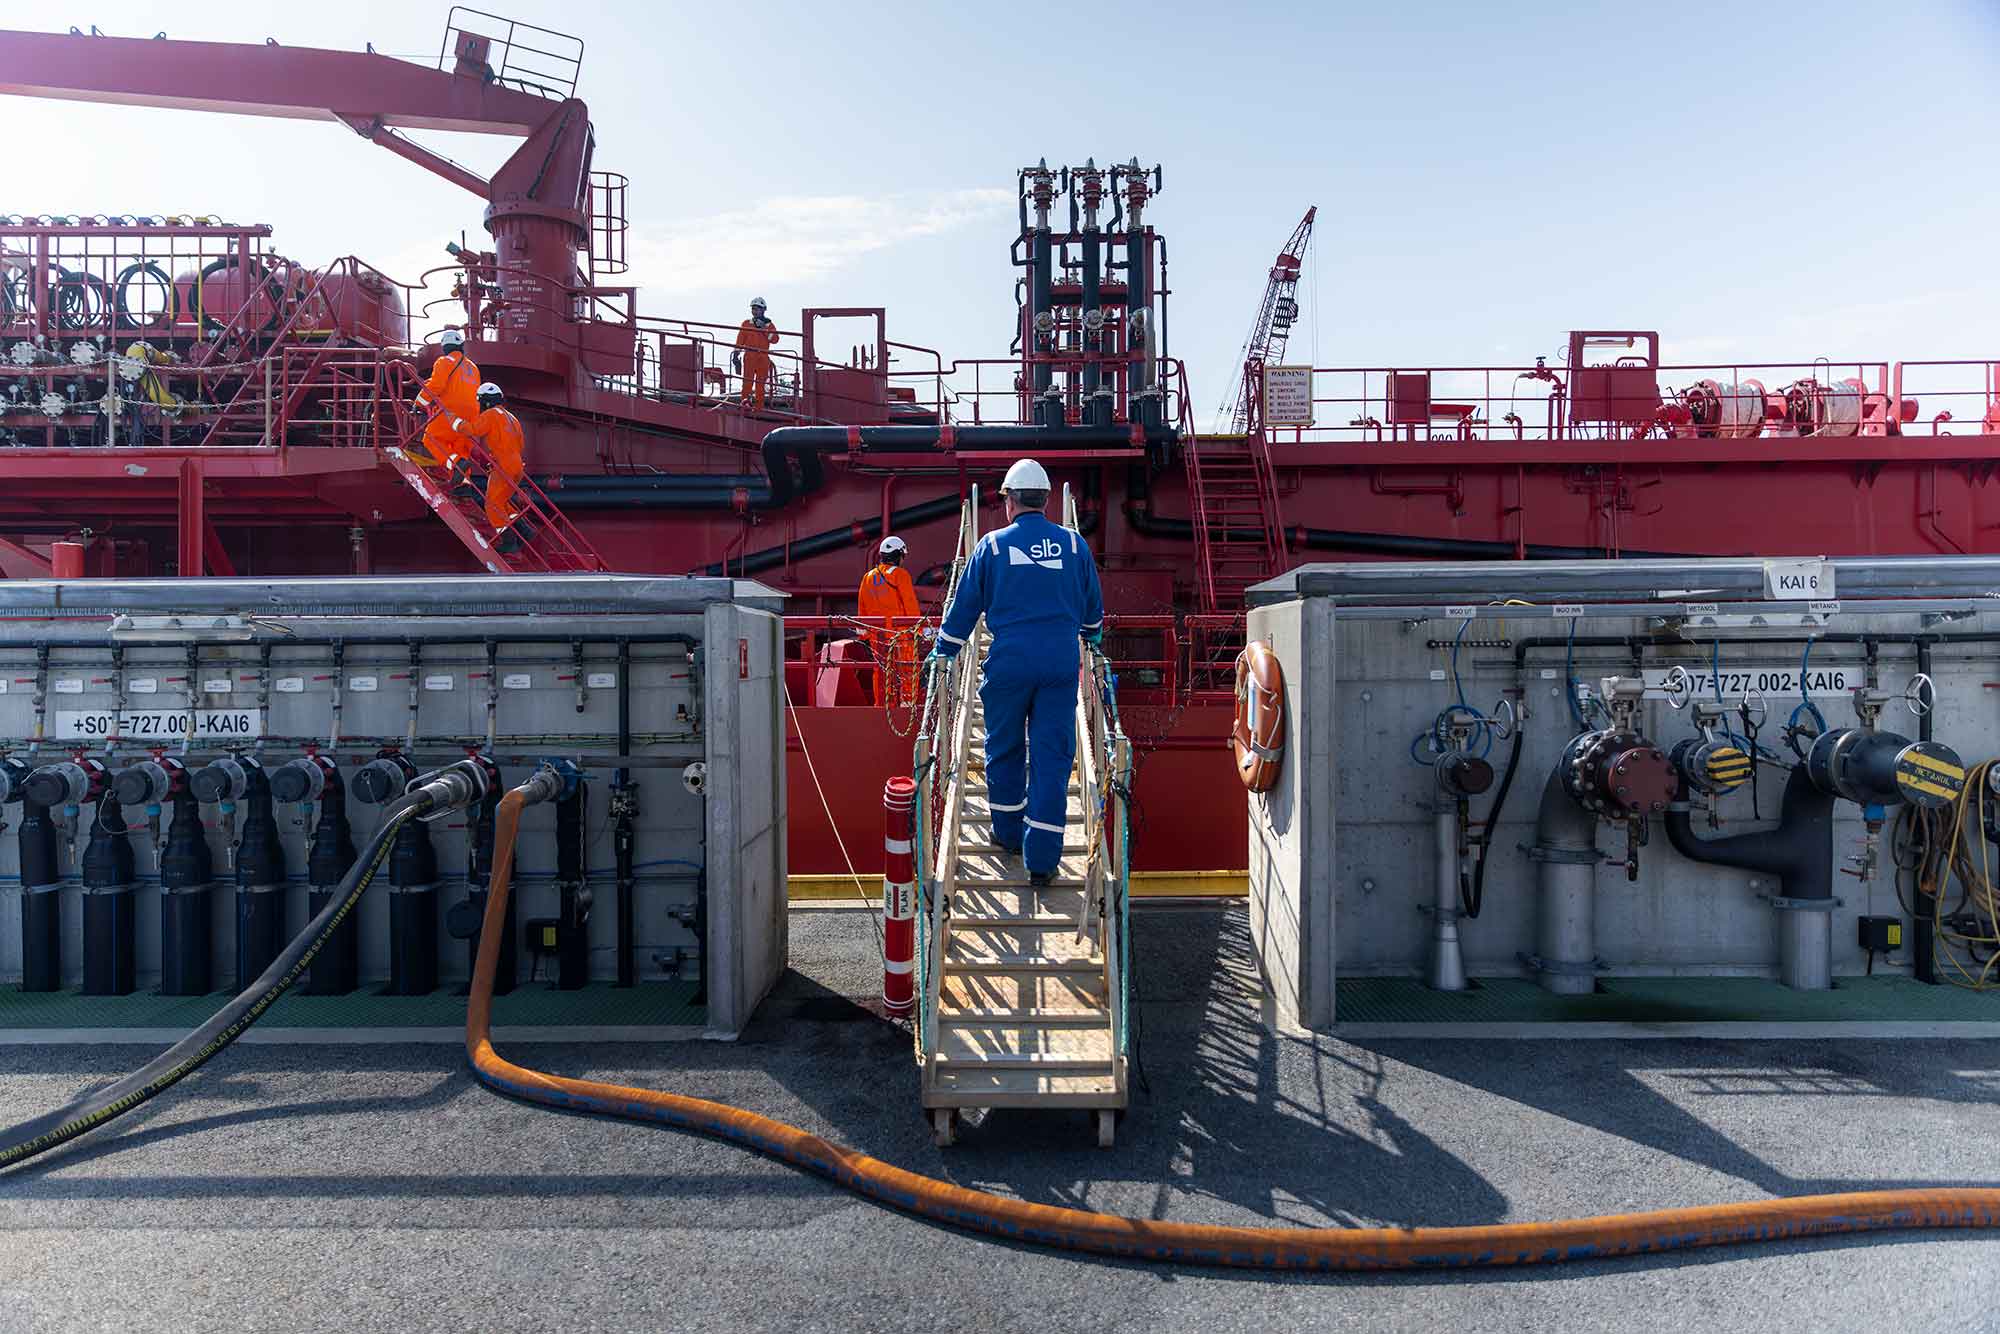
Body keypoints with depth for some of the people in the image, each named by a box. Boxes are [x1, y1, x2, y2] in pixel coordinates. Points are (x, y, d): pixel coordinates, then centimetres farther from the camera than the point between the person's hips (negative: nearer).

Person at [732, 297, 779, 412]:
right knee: (748, 379, -16)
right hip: (749, 355, -1)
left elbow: (775, 340, -2)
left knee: (761, 383, 0)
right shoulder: (746, 324, 13)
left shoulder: (769, 325, 13)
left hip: (763, 357, 1)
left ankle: (759, 406, 2)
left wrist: (764, 329, -11)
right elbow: (740, 340, 10)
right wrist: (736, 354, 2)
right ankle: (746, 400, -21)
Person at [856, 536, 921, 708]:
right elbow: (911, 604, -11)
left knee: (881, 671, 13)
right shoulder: (899, 575, -7)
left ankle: (882, 706, 16)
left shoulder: (868, 577, 12)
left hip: (876, 634, 6)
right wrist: (917, 629, -8)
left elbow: (862, 608, 16)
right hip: (899, 631, -6)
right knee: (907, 671, -1)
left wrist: (864, 633, 23)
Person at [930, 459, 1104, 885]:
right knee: (1052, 756, 2)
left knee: (1004, 749, 17)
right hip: (1061, 663, 1)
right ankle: (1042, 858, 1)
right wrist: (1092, 640, 40)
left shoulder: (992, 545, 3)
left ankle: (1008, 832, 31)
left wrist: (942, 654, 20)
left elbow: (963, 608, 8)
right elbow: (1093, 609, 20)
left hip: (1009, 662, -1)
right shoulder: (1074, 544, 8)